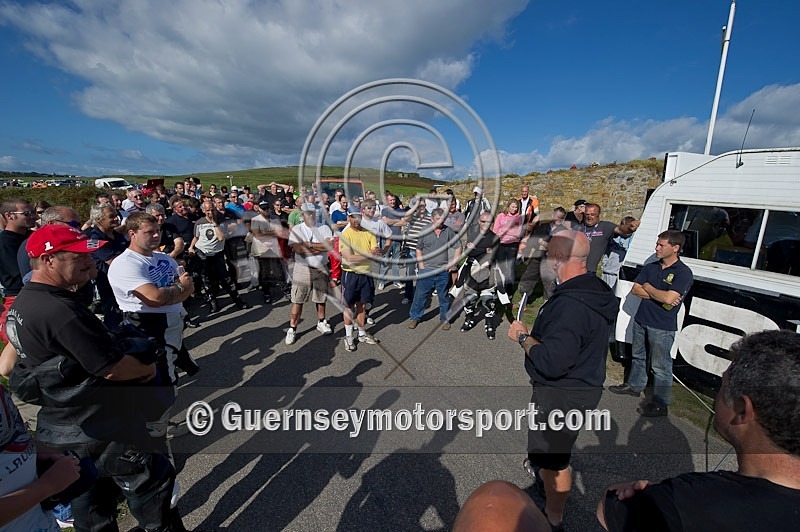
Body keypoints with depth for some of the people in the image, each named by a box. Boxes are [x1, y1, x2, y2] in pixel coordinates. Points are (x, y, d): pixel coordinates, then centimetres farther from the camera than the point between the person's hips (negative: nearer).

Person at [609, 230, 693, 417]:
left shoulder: (683, 272, -13)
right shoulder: (650, 267, 6)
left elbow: (669, 298, -25)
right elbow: (635, 290, 0)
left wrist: (648, 287, -9)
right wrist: (659, 295, -14)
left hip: (662, 327, -6)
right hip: (641, 320, 7)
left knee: (660, 366, 5)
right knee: (638, 356, 22)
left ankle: (660, 404, 18)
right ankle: (634, 385, 40)